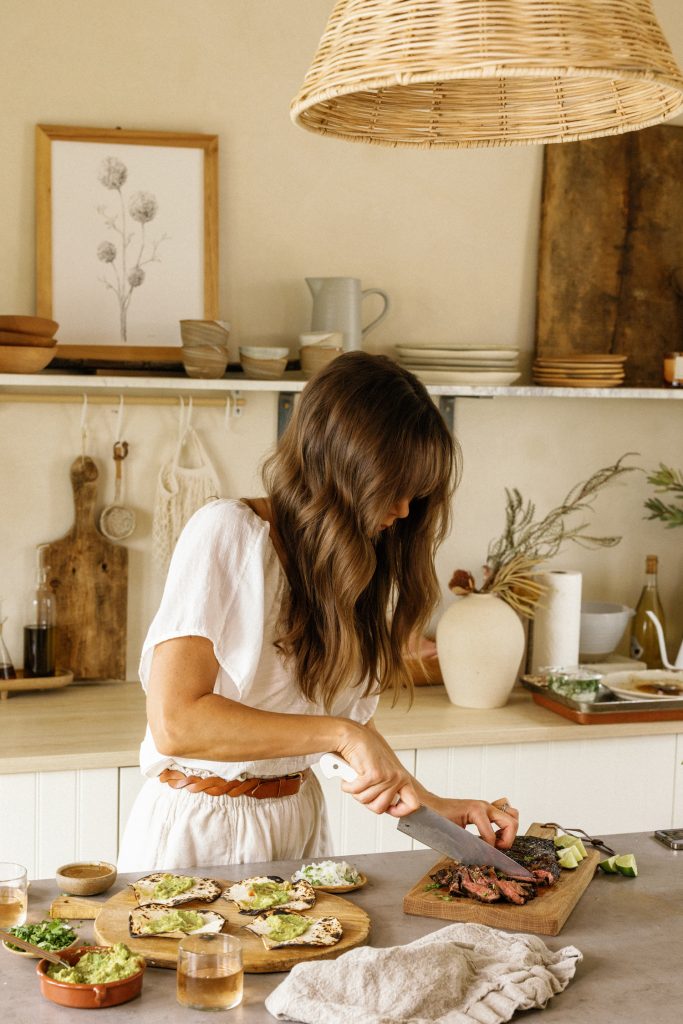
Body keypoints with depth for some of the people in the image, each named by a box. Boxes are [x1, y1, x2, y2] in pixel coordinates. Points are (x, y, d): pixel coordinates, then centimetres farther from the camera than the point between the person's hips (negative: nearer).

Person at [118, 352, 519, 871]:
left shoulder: (361, 568, 5)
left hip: (300, 821, 5)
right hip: (199, 830, -5)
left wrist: (435, 806, -1)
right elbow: (174, 722, -23)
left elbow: (354, 717, 11)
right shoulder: (227, 533, -16)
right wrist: (341, 734, -23)